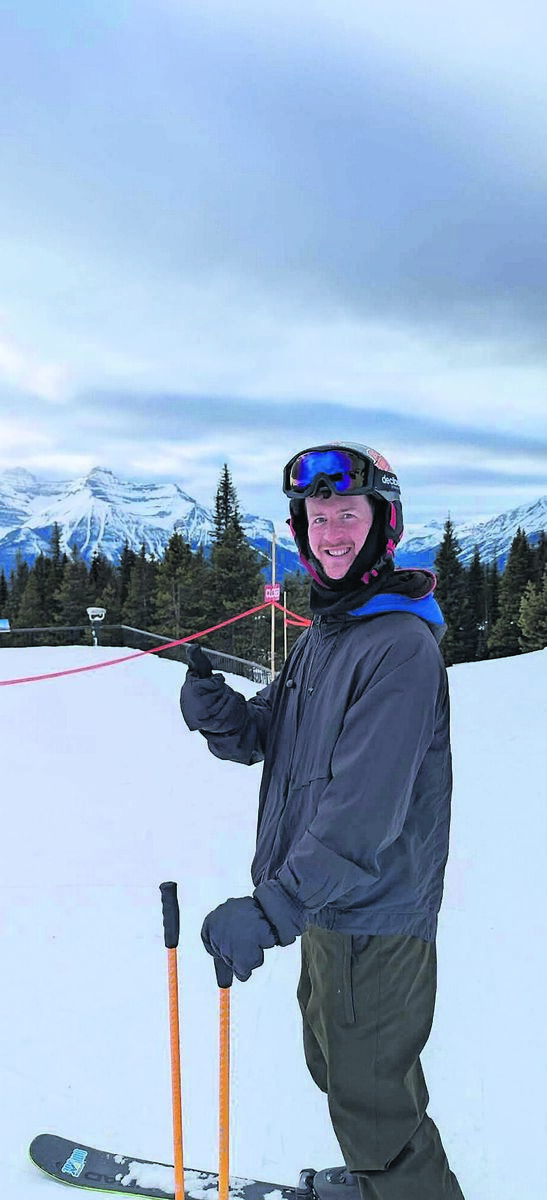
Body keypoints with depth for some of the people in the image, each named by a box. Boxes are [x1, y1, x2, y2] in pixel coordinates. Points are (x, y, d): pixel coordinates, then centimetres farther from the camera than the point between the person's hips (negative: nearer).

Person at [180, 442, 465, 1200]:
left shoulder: (402, 646, -23)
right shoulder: (320, 637, 7)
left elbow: (365, 809, -30)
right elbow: (261, 736, 6)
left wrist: (271, 911, -33)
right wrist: (216, 709, -14)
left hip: (374, 920, -9)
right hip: (324, 902, 9)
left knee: (368, 1094, 10)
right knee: (337, 1064, 28)